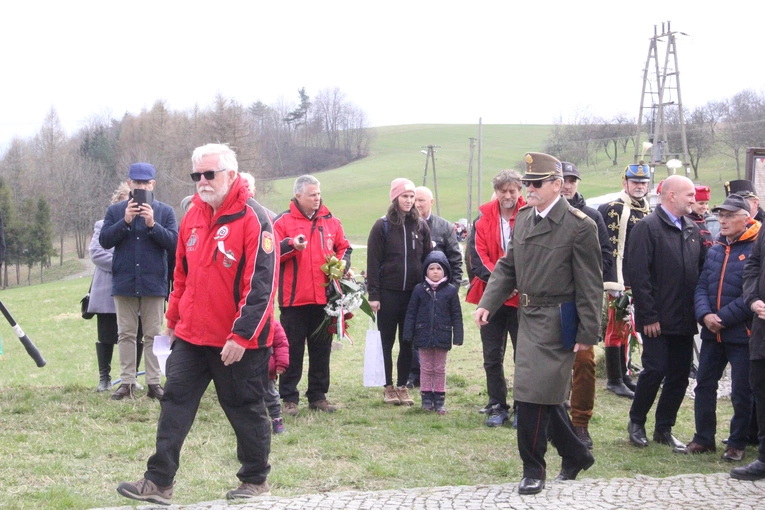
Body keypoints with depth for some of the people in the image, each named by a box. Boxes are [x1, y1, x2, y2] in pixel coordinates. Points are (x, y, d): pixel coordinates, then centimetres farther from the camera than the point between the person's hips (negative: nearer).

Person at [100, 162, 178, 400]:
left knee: (153, 335, 3)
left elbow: (174, 244, -7)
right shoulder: (115, 211, 5)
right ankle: (127, 382, 10)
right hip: (124, 282, 1)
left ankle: (154, 382, 6)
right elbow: (104, 240, -4)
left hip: (154, 283, -1)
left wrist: (152, 224, -19)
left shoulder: (165, 211, 2)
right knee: (126, 334, 6)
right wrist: (125, 222, -17)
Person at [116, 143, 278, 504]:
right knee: (175, 403, 3)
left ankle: (255, 481, 22)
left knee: (245, 410, 7)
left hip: (238, 342, -7)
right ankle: (158, 482, 5)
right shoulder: (193, 217, 9)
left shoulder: (253, 220, -14)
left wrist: (241, 336, -22)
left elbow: (262, 284, -19)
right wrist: (173, 319, 19)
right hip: (191, 336, 7)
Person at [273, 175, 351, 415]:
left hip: (324, 296, 4)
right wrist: (292, 245, -23)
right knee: (293, 350, 2)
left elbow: (344, 249, 19)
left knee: (321, 349, 10)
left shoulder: (331, 222, 10)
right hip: (294, 298, -4)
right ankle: (289, 398, 8)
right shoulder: (283, 221, -2)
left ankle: (318, 395, 19)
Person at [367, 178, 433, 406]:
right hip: (388, 293, -3)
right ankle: (388, 387, 13)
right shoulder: (382, 226, -2)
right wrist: (373, 295, -9)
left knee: (408, 342, 6)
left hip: (414, 293, 3)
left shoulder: (421, 226, 7)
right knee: (387, 341, 4)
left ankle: (403, 385, 15)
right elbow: (373, 263, -4)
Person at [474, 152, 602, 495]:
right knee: (545, 393, 15)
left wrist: (587, 334, -12)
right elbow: (508, 267, 16)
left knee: (534, 393, -8)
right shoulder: (523, 218, 9)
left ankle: (533, 471, 5)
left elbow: (590, 285, -11)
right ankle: (575, 454, 33)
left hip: (556, 322, -8)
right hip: (529, 316, 8)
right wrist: (487, 303, 2)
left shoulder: (578, 226, -13)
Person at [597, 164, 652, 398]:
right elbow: (611, 249, -14)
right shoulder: (613, 209, -9)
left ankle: (624, 375, 22)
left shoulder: (648, 212, 14)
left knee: (627, 328, 14)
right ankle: (614, 379, 4)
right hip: (622, 282, -7)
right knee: (617, 328, -2)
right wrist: (614, 284, -19)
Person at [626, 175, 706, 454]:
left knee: (680, 374, 7)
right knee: (655, 370, -6)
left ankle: (664, 428, 18)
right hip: (657, 320, -6)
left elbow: (702, 271, 16)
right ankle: (636, 423, 14)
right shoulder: (647, 227, -8)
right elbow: (638, 274, -13)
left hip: (685, 320, 6)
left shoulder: (692, 230, 12)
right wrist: (648, 316, -16)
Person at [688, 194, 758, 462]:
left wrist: (723, 318, -17)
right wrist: (705, 315, -9)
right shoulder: (715, 250, 12)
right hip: (712, 333, 6)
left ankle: (737, 443, 14)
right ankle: (704, 438, 21)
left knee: (741, 392, 2)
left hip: (741, 334, -6)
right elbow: (702, 286, 10)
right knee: (704, 385, 10)